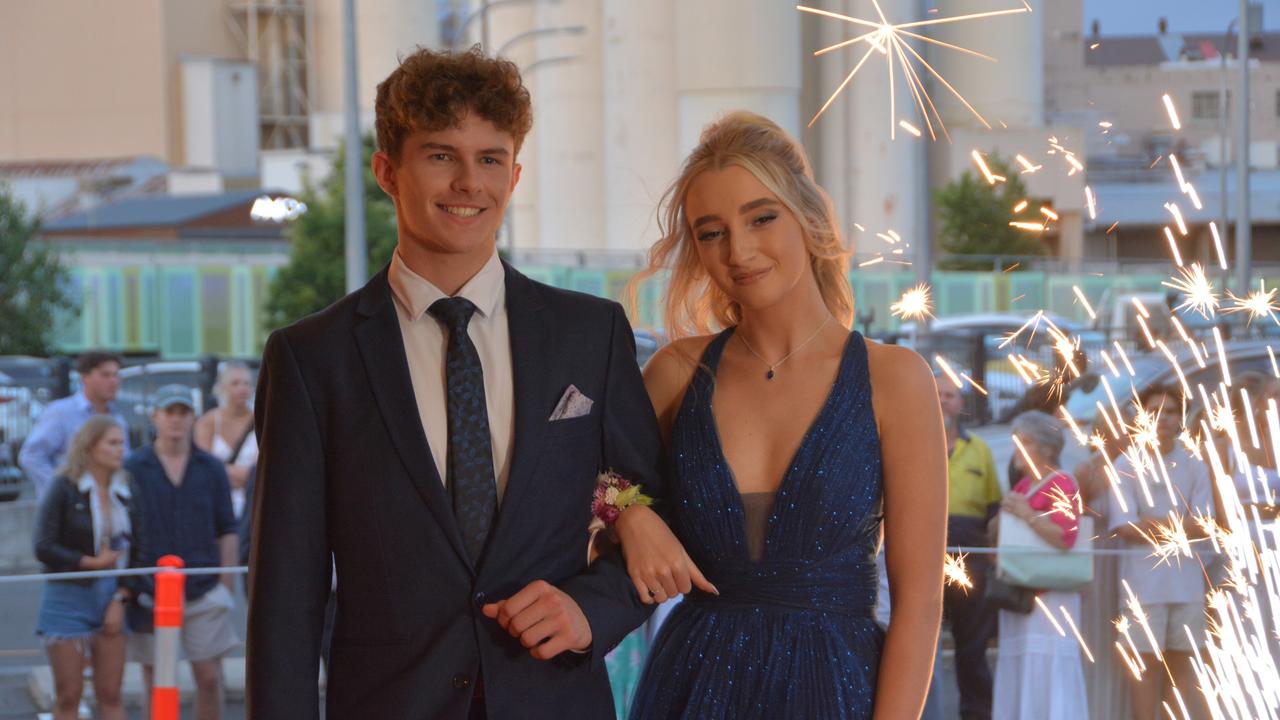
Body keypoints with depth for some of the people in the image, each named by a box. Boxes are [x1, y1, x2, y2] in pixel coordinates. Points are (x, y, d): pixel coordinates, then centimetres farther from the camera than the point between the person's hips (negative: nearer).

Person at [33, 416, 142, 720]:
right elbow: (44, 548, -11)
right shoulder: (65, 489, -7)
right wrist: (90, 562, -10)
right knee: (68, 695, 1)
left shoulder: (125, 492, 6)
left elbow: (133, 551, 7)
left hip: (111, 600, 4)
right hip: (68, 598, -4)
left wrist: (121, 599, -4)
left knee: (111, 694, 4)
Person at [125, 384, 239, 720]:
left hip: (204, 593, 1)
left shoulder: (211, 468, 6)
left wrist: (227, 588, 4)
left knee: (209, 678, -1)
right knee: (156, 685, 4)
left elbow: (227, 531, 9)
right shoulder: (132, 469, 1)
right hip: (150, 595, -1)